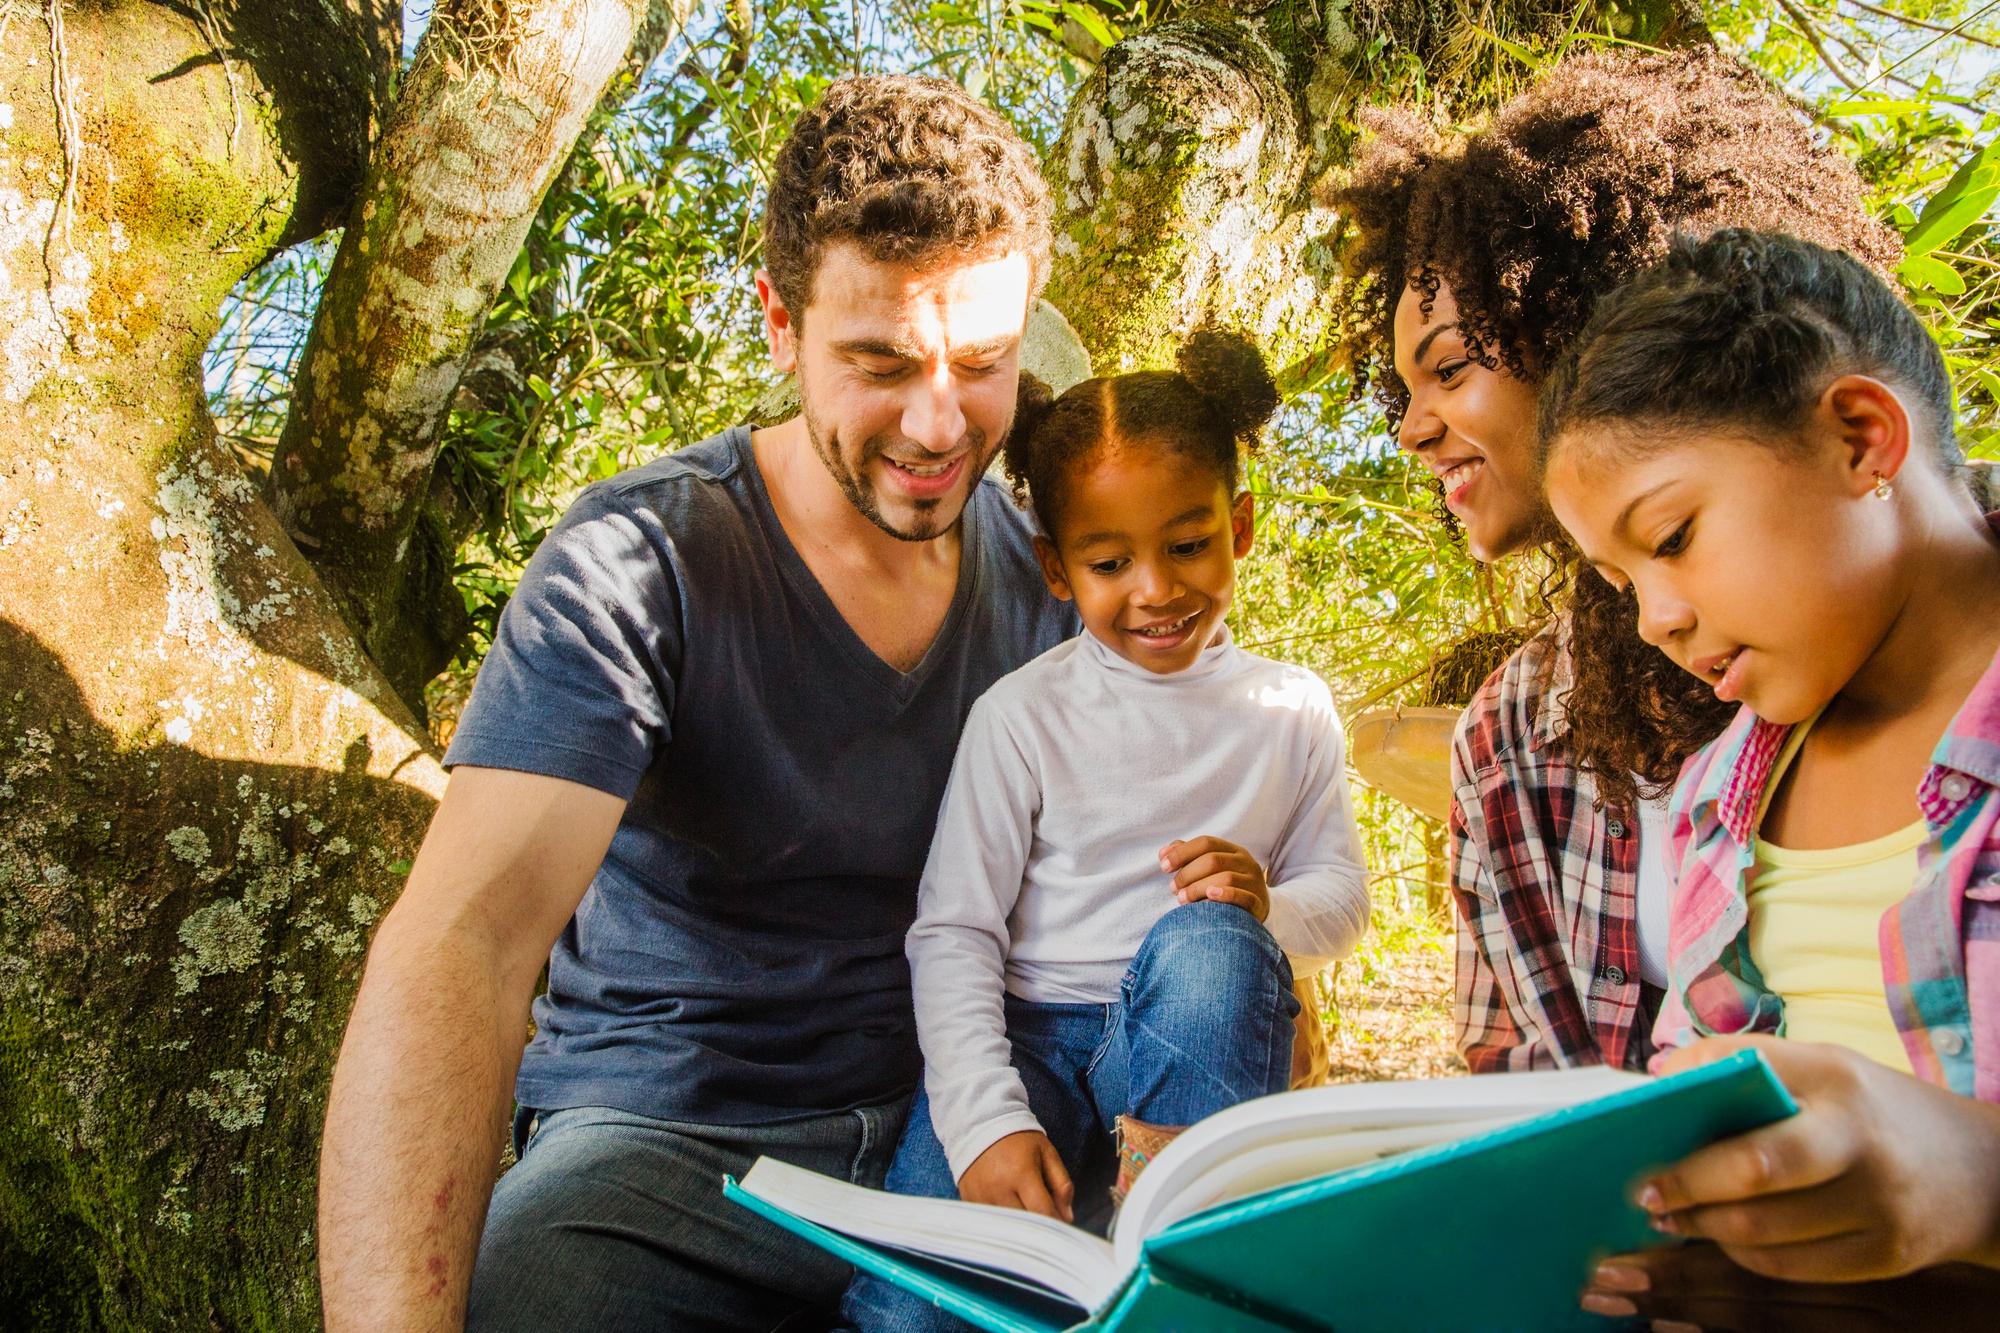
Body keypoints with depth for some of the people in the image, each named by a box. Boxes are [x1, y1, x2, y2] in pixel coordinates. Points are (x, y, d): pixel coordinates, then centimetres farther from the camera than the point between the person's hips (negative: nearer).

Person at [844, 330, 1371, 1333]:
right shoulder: (1022, 716, -3)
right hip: (1028, 1039, -2)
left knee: (1204, 942, -34)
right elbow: (952, 932, -6)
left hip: (1198, 1054, 3)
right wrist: (988, 1121, -20)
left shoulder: (1291, 711, 6)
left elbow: (1343, 897, 12)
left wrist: (1267, 910, -14)